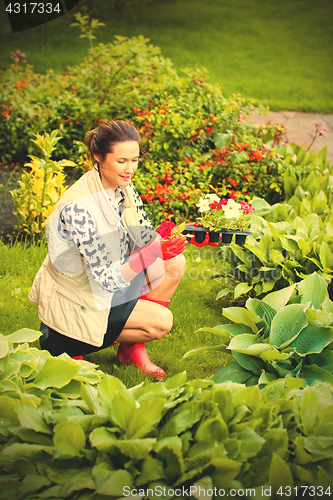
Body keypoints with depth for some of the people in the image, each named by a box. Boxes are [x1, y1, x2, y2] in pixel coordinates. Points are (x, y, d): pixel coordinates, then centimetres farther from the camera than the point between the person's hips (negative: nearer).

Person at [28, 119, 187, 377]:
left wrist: (166, 241, -23)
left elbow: (142, 237, 0)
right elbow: (106, 278, -31)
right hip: (77, 297, -8)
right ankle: (65, 343, 2)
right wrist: (152, 253, -42)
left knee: (175, 263, -7)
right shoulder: (78, 206, -32)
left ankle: (133, 347, 6)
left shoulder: (123, 187, -5)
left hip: (111, 281, 8)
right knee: (161, 321, -17)